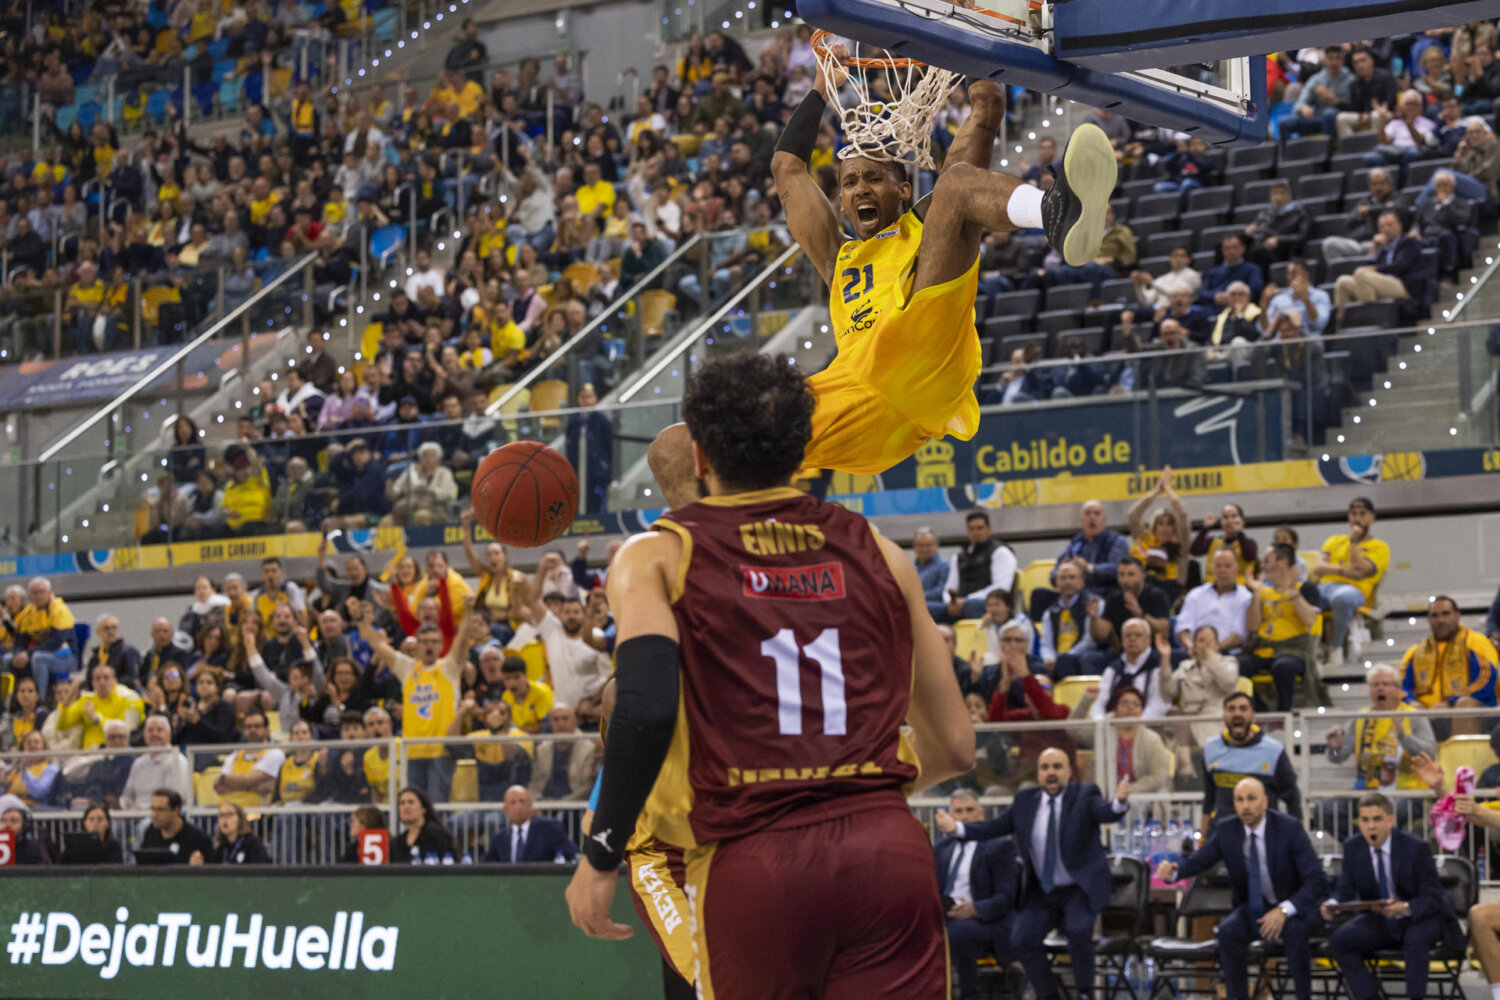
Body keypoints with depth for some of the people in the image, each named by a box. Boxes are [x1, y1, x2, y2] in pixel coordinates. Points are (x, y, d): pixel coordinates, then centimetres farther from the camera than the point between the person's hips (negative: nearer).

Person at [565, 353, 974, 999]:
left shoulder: (656, 558, 6)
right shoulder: (878, 553, 15)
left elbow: (647, 708, -13)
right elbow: (955, 750, 17)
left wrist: (599, 858, -5)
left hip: (750, 862, -1)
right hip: (887, 848, 2)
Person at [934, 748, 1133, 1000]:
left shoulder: (1084, 795, -7)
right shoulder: (1025, 800, 3)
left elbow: (1106, 813, -26)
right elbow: (996, 827, 7)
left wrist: (1119, 802, -50)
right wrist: (957, 828, -7)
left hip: (1081, 887, -4)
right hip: (1043, 891, 4)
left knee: (1078, 930, -29)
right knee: (1022, 940, -10)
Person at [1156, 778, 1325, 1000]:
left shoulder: (1289, 828, -14)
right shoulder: (1226, 829, -4)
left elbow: (1315, 880, -16)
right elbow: (1198, 861, -3)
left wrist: (1284, 910, -30)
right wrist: (1172, 871, -27)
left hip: (1293, 907, -3)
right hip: (1253, 906, 3)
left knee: (1294, 931, -36)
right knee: (1228, 931, -28)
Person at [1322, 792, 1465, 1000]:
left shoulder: (1416, 847, -17)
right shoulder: (1353, 847, -5)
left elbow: (1433, 897, -19)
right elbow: (1345, 888, -3)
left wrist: (1406, 908, -41)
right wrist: (1332, 904, -29)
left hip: (1421, 918, -4)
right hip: (1379, 921, 4)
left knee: (1416, 938, -38)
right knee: (1339, 942, -20)